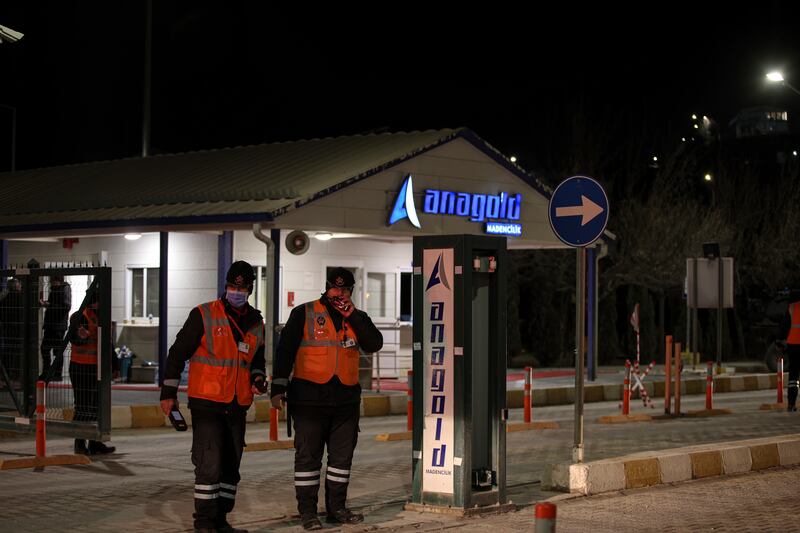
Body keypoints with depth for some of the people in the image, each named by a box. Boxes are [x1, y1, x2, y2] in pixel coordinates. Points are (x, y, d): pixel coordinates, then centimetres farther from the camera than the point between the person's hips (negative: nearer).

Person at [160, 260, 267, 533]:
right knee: (209, 464, -10)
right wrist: (169, 392, -6)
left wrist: (258, 379, 3)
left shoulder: (256, 324, 11)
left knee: (231, 466, 11)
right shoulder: (203, 315, -6)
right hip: (207, 403, -6)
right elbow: (177, 353, -3)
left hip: (237, 407, 6)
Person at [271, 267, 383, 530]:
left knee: (342, 455, 9)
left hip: (346, 398, 4)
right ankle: (307, 511, 4)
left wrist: (353, 317, -8)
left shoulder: (357, 318, 13)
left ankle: (336, 508, 19)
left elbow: (374, 344, -3)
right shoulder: (304, 314, 1)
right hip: (310, 397, -4)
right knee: (308, 455, -1)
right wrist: (279, 387, -10)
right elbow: (285, 350, -2)